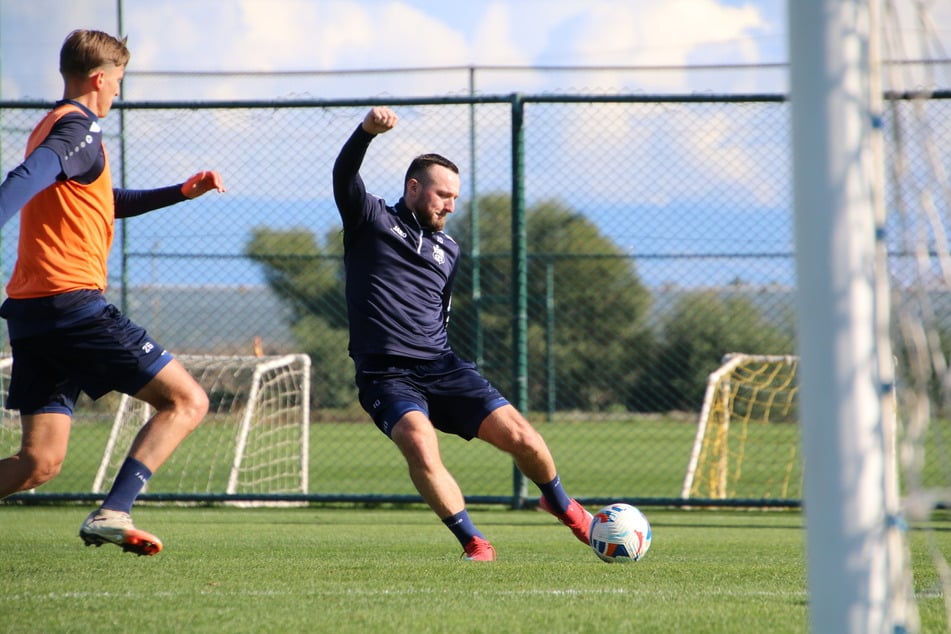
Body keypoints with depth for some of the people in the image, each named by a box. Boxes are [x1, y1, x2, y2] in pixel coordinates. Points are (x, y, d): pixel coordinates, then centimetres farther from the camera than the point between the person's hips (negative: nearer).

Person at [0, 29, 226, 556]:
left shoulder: (51, 128, 25)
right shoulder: (81, 128, -6)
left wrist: (181, 192, 36)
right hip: (74, 301, -9)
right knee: (186, 401, -2)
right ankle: (112, 513, -16)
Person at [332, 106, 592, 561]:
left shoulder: (448, 250, 19)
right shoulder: (371, 220, 4)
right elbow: (344, 176, -16)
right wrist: (367, 131, -34)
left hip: (442, 369, 4)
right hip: (387, 376, -4)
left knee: (520, 436, -9)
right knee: (420, 445, -32)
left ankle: (561, 505, 22)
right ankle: (474, 544, -22)